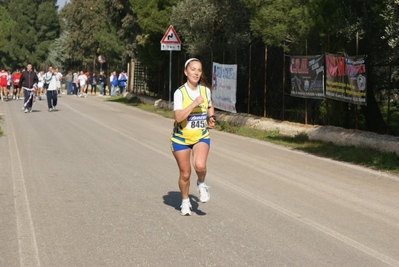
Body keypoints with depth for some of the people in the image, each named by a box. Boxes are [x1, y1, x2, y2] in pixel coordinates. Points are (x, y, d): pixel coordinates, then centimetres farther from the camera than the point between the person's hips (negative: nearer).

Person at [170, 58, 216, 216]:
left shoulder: (205, 90, -1)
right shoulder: (180, 93, -14)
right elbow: (178, 117, -26)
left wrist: (211, 118, 2)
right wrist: (194, 103, -31)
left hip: (201, 137, 2)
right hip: (181, 138, -2)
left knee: (200, 165, -25)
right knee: (185, 173, 6)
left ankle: (201, 184, 8)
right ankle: (185, 201, 30)